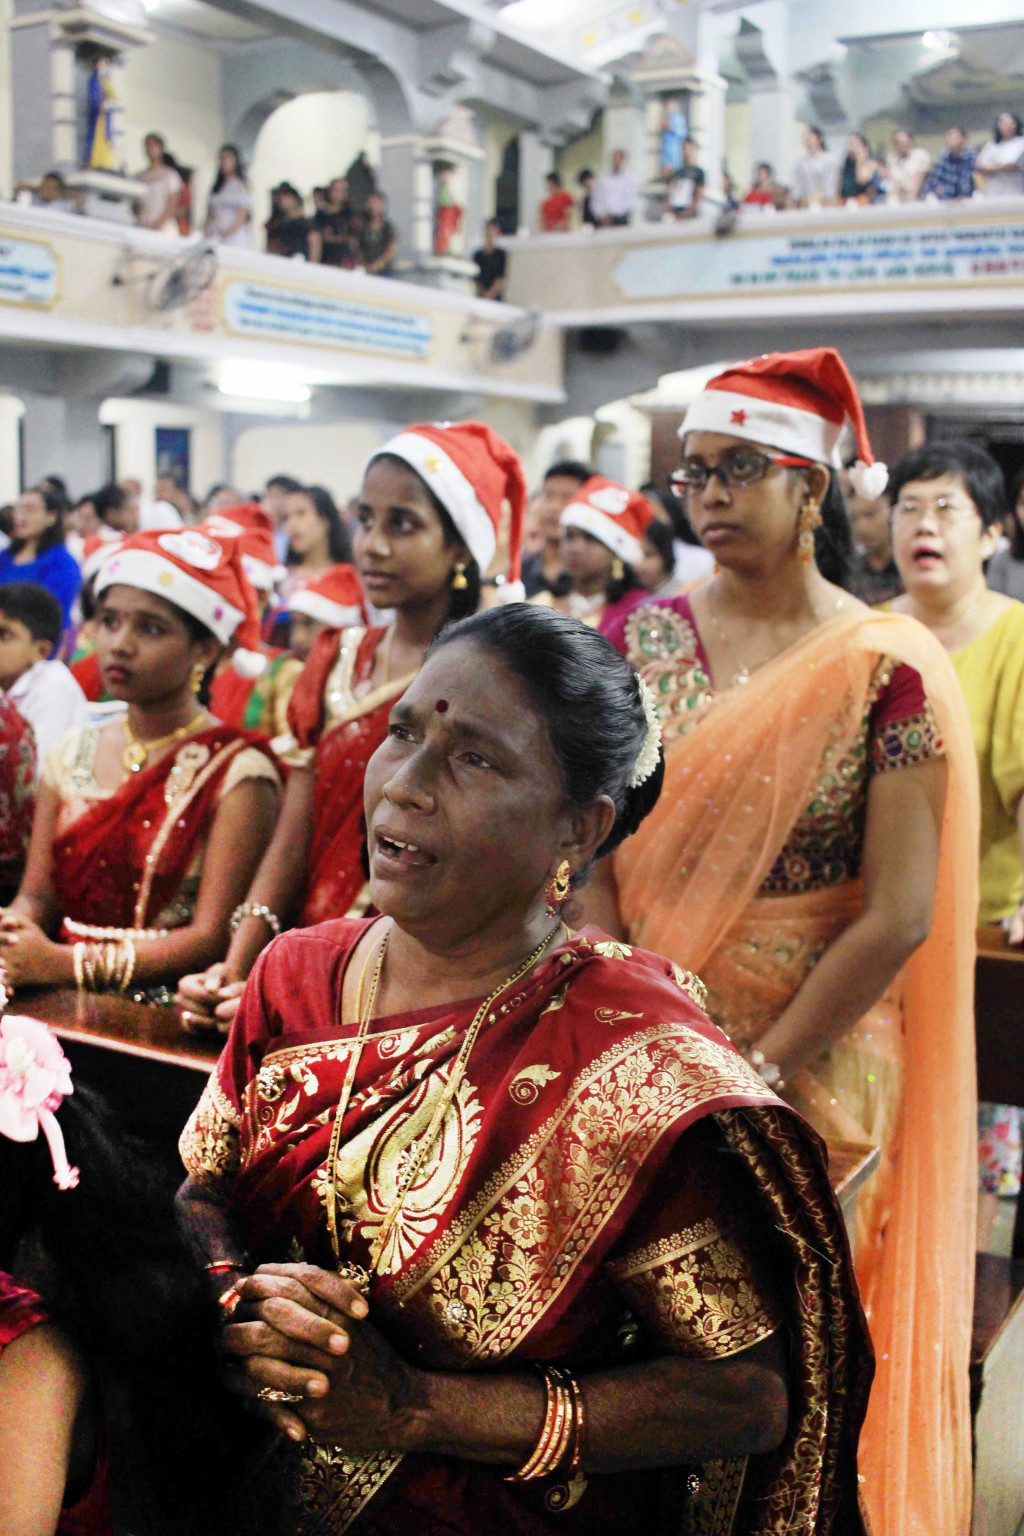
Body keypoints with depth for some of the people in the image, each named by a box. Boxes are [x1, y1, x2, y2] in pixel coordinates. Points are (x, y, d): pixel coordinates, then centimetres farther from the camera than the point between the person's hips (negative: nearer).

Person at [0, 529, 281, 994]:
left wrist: (66, 964, -21)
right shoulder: (71, 752, 13)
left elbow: (213, 937, -12)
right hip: (64, 1006, 6)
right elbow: (38, 892, 11)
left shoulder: (238, 774, -7)